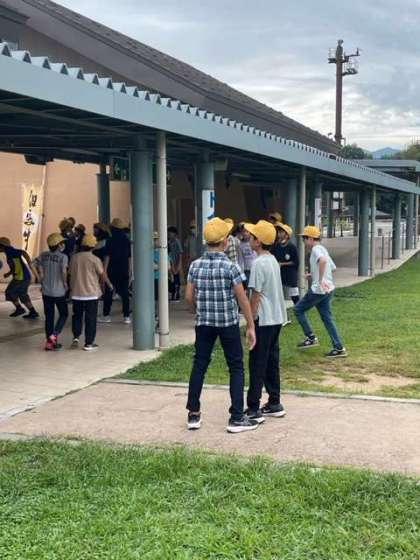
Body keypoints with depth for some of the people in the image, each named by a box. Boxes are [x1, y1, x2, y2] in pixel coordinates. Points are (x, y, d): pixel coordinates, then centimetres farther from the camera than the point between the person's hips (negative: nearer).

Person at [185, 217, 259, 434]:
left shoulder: (196, 265, -2)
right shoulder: (230, 267, -13)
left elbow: (189, 296, 3)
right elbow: (242, 299, -11)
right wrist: (251, 326, -4)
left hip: (203, 322, 4)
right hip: (228, 323, -4)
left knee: (199, 365, 12)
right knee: (236, 367, 6)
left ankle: (193, 414, 16)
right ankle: (236, 418, 6)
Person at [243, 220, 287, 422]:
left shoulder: (259, 263, -17)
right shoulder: (273, 260, 10)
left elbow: (256, 295, -17)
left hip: (264, 320, -9)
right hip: (277, 318, 9)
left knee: (257, 365, -4)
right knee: (272, 361, 15)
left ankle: (253, 409, -1)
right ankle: (274, 404, 21)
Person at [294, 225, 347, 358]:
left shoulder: (316, 249, -12)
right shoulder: (322, 249, 18)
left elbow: (323, 260, -35)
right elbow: (333, 268, 26)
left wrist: (321, 280, -36)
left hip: (318, 289, -9)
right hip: (328, 289, 9)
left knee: (298, 309, 6)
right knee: (327, 318, 11)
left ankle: (311, 337, 7)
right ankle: (339, 348, 9)